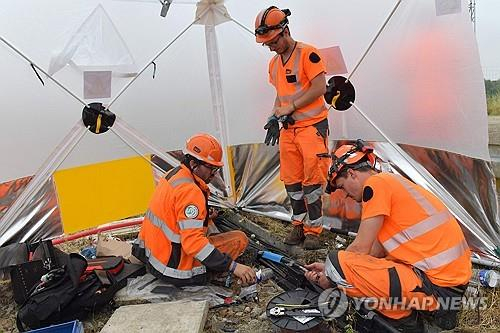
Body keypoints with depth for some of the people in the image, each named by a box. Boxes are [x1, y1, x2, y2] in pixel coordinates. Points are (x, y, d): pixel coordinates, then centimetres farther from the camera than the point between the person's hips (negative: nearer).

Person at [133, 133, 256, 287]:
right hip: (175, 268, -9)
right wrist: (233, 266, -29)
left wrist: (205, 215, 19)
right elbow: (192, 243, -30)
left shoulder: (173, 174, 6)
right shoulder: (189, 191, -25)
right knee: (240, 239, -5)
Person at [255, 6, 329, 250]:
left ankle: (313, 230, 7)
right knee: (291, 180, 8)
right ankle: (299, 225, 22)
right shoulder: (274, 63, 13)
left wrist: (291, 107, -14)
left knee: (311, 180, -5)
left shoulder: (307, 54, -10)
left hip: (312, 126, -7)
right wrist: (275, 117, 6)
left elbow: (319, 88, -16)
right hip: (288, 129, 7)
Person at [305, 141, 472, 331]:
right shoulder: (392, 181, 17)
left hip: (436, 285, -10)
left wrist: (331, 277, 7)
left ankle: (405, 318, -2)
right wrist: (328, 268, 15)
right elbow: (376, 252, 17)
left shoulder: (376, 183, -11)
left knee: (337, 263, -13)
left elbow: (360, 248, -10)